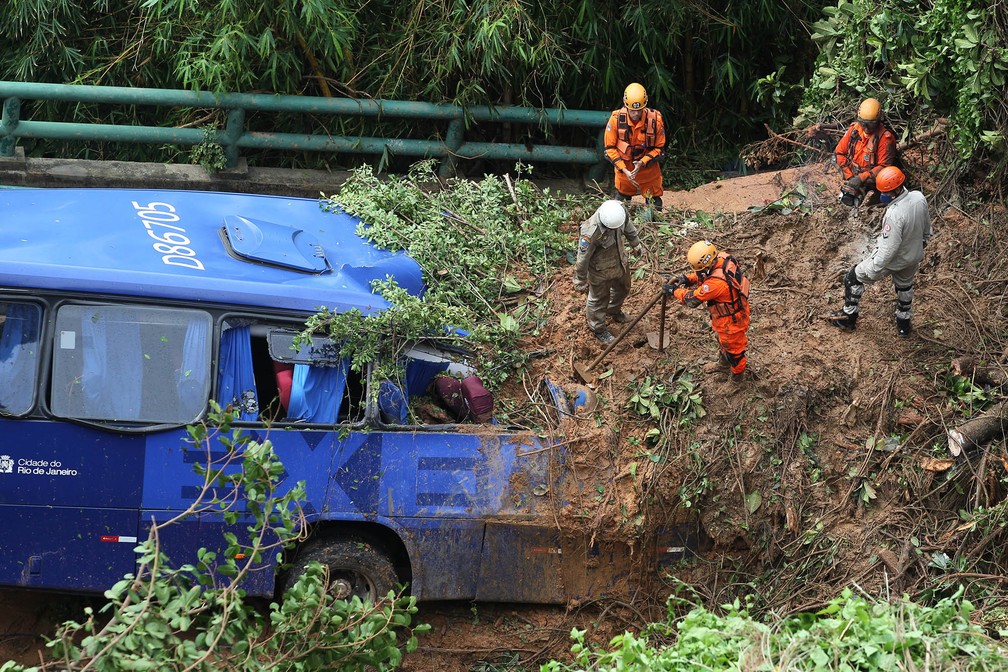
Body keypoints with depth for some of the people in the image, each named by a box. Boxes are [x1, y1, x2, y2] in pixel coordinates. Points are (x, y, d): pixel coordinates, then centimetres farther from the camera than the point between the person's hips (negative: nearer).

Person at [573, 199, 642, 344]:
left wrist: (635, 243, 17)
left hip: (620, 261, 6)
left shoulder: (620, 210, -26)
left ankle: (614, 310, 61)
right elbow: (582, 258, -27)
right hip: (601, 270, -6)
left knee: (622, 288, 31)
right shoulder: (591, 232, -43)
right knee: (599, 299, 18)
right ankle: (598, 328, 44)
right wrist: (580, 281, -14)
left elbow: (628, 226, 0)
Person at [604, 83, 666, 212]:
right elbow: (610, 148, -12)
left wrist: (642, 163, -25)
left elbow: (659, 148, -9)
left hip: (648, 167, -1)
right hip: (624, 168, 1)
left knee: (654, 205, 7)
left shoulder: (655, 120, -21)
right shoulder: (616, 119, -19)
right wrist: (624, 170, -21)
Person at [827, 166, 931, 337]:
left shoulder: (895, 214, -40)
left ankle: (848, 318, 31)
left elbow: (889, 247, -33)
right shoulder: (919, 198, -18)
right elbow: (927, 228, 1)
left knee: (854, 278, 15)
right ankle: (904, 325, 51)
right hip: (913, 257, 7)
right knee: (905, 285, 34)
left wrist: (874, 269, -21)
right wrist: (921, 243, 20)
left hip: (893, 259, -7)